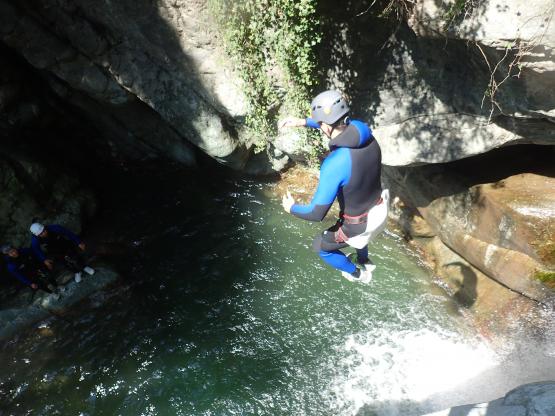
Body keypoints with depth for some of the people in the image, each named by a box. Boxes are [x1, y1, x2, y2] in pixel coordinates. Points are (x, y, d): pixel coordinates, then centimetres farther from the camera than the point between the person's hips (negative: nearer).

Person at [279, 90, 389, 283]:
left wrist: (292, 208, -9)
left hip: (359, 225, -7)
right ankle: (365, 261, 63)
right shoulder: (363, 130, -15)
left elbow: (317, 213, -29)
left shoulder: (334, 165, -36)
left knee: (321, 246, 23)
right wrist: (303, 121, 4)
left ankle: (358, 274, 44)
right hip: (380, 210, 7)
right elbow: (338, 123, 10)